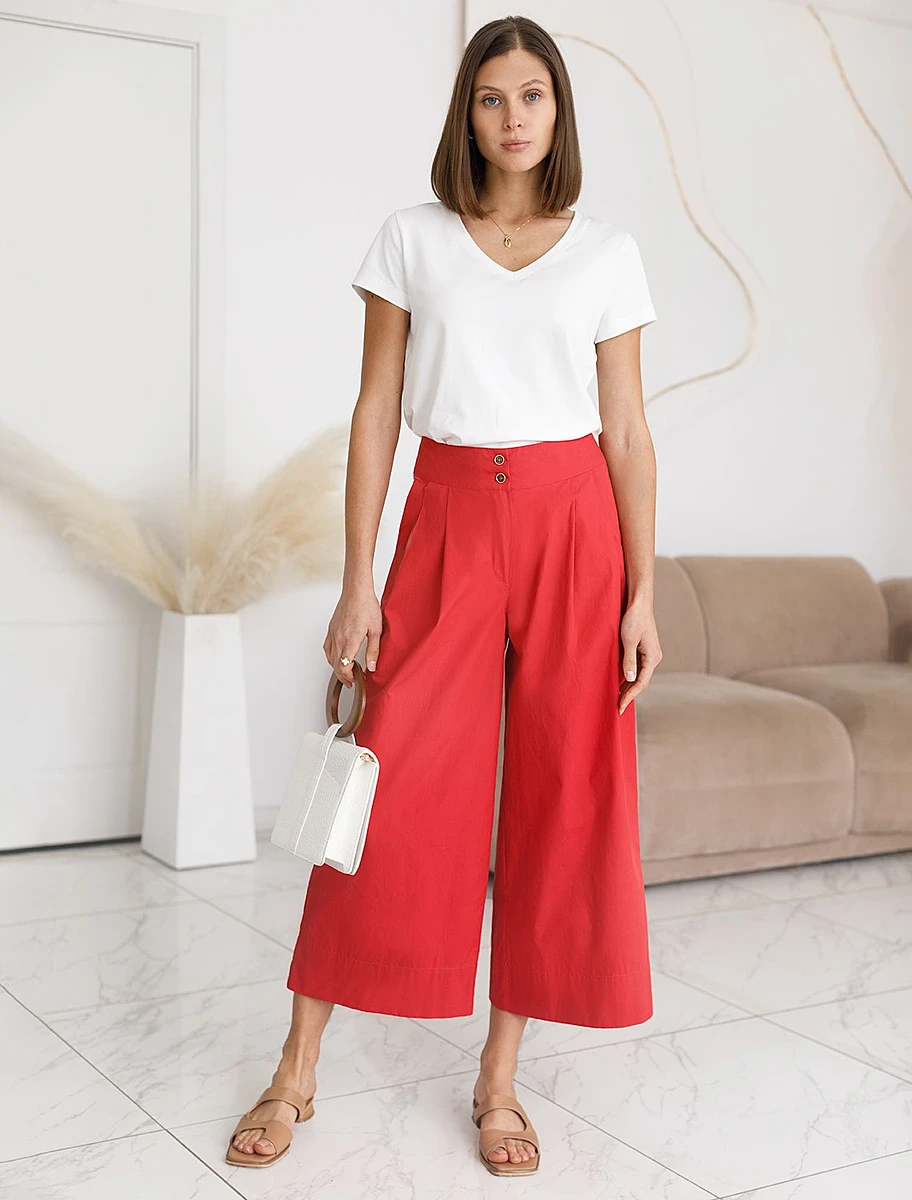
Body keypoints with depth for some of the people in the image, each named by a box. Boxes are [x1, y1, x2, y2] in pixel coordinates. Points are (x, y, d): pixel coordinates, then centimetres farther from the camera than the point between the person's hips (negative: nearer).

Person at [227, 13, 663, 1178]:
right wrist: (358, 579, -3)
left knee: (563, 792, 2)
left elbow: (626, 432, 5)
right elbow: (376, 413, 3)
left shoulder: (608, 254, 7)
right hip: (448, 521, -1)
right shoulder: (412, 240, 5)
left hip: (571, 525, 1)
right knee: (394, 788, -3)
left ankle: (499, 1079, 16)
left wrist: (641, 593, 0)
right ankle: (296, 1073, 11)